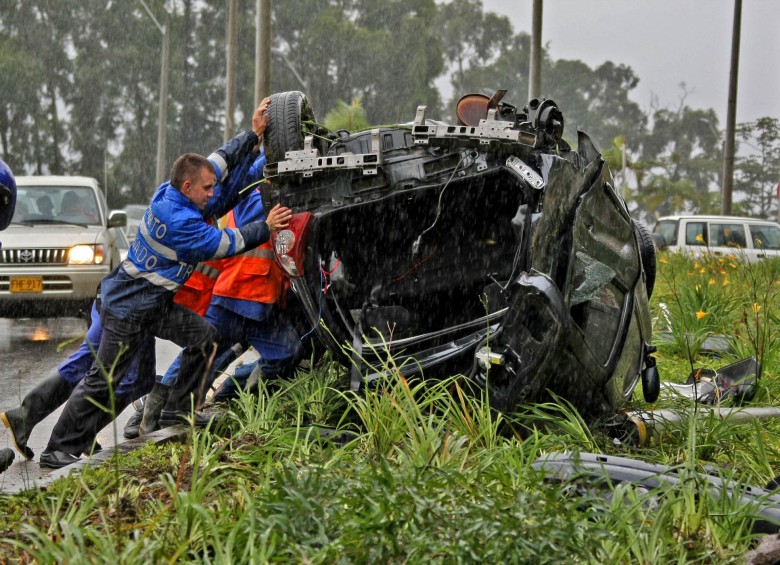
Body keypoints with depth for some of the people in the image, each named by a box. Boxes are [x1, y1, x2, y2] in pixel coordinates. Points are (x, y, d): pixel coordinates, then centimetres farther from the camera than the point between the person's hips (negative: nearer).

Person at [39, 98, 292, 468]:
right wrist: (265, 229, -11)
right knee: (103, 380, -4)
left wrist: (253, 135, 6)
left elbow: (220, 161, 8)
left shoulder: (172, 193, 0)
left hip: (155, 304, 10)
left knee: (204, 335, 4)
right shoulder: (179, 221, -27)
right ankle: (58, 450, 3)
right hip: (129, 310, -10)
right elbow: (225, 244, -19)